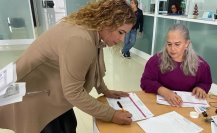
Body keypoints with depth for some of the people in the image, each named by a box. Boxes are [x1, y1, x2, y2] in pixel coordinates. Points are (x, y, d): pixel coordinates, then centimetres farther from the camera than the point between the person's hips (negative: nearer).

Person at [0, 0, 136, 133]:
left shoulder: (93, 30, -3)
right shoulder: (80, 40, -35)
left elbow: (93, 67, 10)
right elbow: (74, 93, -31)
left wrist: (105, 91, 8)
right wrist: (111, 115, -24)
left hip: (52, 92, 9)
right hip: (33, 94, -8)